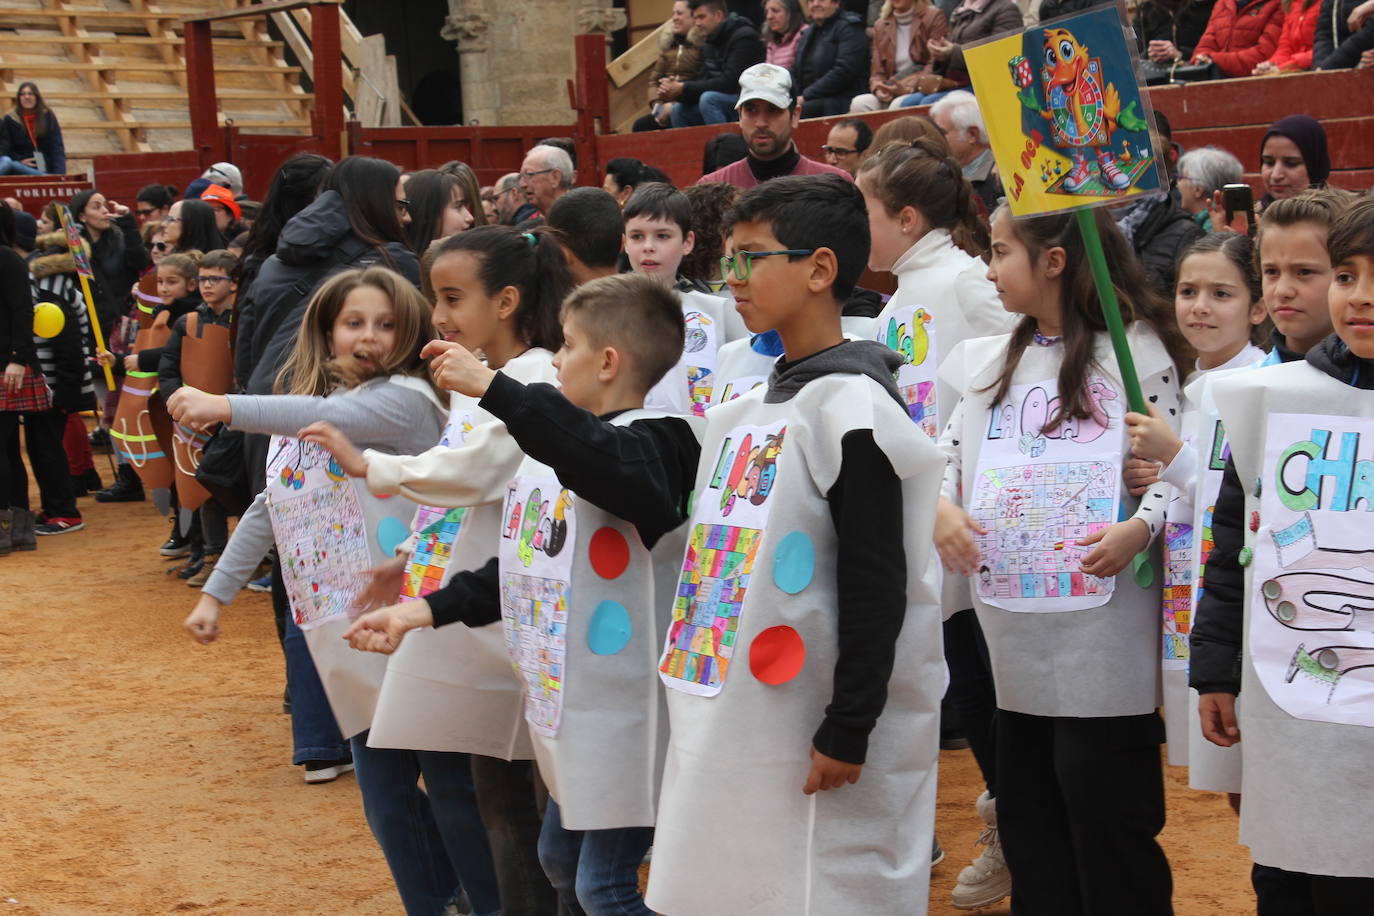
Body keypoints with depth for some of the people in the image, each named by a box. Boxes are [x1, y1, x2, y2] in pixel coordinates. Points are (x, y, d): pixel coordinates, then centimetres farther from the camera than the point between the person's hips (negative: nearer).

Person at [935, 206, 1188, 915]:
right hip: (1016, 633, 6)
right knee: (1027, 814, 15)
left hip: (1103, 636, -6)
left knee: (1107, 823, 0)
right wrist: (941, 507, -4)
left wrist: (1139, 528, -25)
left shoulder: (1137, 353, -6)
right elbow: (949, 452, 15)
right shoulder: (993, 359, 13)